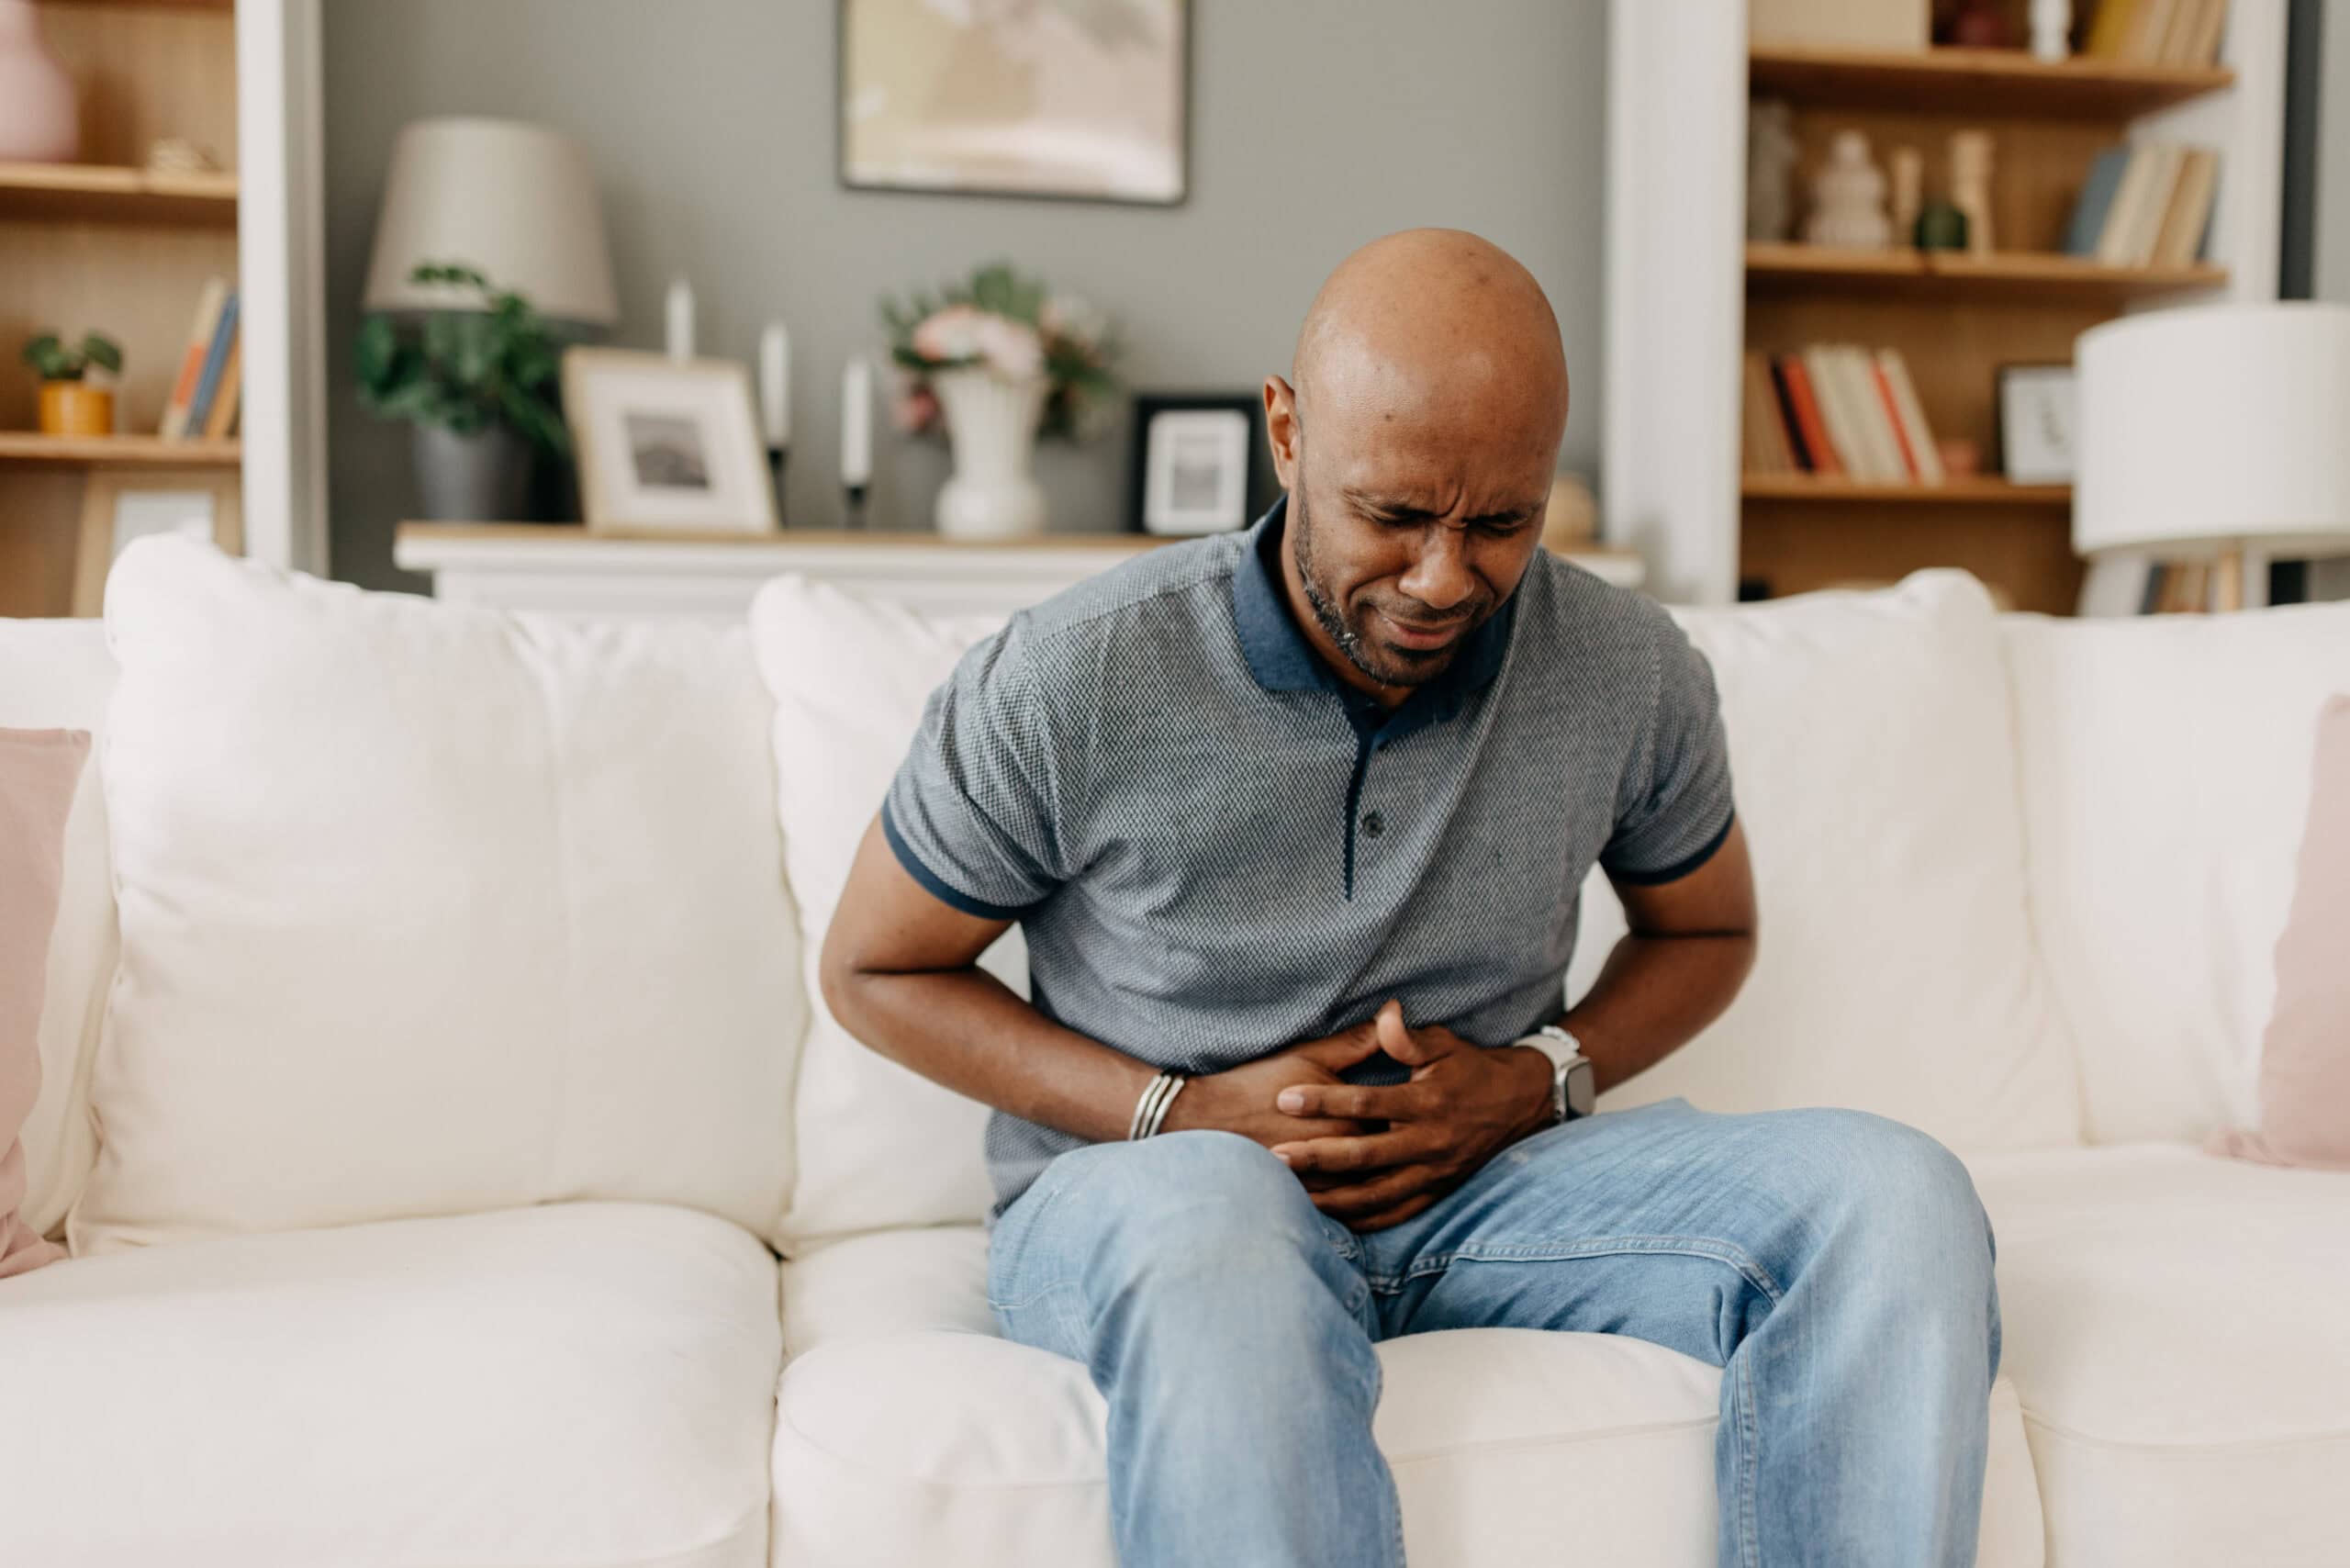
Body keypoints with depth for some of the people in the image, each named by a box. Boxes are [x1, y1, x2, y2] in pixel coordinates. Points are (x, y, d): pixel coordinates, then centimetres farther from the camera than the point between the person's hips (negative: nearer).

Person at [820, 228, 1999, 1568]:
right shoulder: (1071, 685, -14)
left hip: (1482, 1179, 4)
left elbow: (1707, 930, 15)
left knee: (1893, 1191, -19)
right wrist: (1178, 1112, -13)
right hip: (1142, 1185, -3)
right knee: (1212, 1223, -41)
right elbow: (875, 971, -1)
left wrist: (1541, 1079, -7)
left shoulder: (1638, 676, -5)